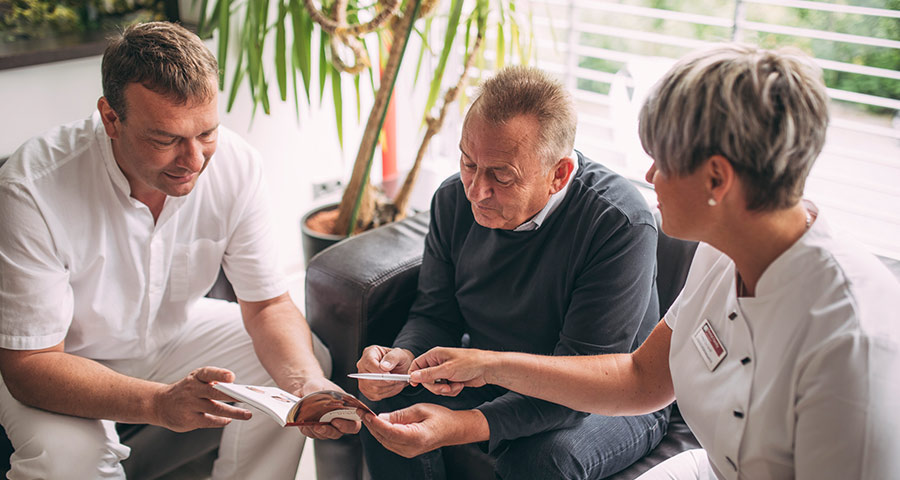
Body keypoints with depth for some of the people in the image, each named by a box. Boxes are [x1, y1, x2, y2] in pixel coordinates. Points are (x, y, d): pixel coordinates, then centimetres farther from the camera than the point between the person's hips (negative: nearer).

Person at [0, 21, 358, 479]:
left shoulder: (235, 164, -21)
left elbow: (267, 304, -12)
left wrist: (307, 381, -34)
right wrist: (159, 403, -46)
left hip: (177, 331, 4)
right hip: (65, 359, -3)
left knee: (305, 363, -13)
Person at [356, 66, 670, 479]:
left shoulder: (621, 224, -28)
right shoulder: (454, 200, -9)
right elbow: (435, 313, 3)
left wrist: (464, 426, -39)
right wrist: (404, 358, -21)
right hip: (492, 380, 5)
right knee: (388, 406, -18)